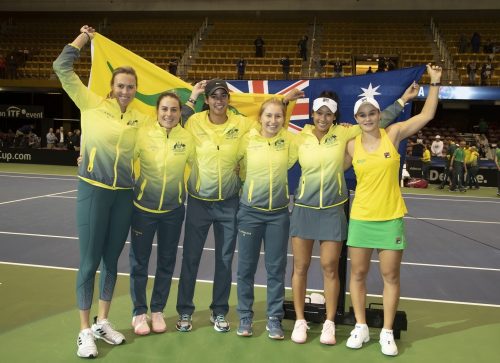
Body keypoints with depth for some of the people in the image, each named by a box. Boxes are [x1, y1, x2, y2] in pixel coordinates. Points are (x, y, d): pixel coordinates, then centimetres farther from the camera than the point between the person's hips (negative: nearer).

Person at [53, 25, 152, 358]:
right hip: (93, 191, -3)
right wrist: (84, 37, 7)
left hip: (125, 194, 4)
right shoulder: (92, 104, -1)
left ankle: (102, 322, 27)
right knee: (90, 262, 0)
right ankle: (85, 331, 13)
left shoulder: (141, 119, 7)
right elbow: (62, 68, -2)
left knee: (111, 260, 12)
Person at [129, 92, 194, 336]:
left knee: (167, 261, 13)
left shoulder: (187, 138, -7)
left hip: (173, 209, 2)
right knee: (139, 261, 8)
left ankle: (157, 310, 31)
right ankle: (139, 312, 26)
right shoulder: (143, 134, -12)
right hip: (143, 207, -2)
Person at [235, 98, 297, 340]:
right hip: (250, 211, 0)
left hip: (279, 213, 1)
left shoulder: (289, 140, -3)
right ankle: (245, 317, 22)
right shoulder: (248, 139, -5)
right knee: (246, 267, 7)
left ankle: (274, 319, 20)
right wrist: (249, 184, 3)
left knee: (276, 268, 7)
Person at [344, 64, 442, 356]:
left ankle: (387, 332, 19)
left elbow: (427, 114, -2)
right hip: (361, 218, 1)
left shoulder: (393, 134, -4)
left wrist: (435, 82, -6)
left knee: (391, 275, 5)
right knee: (358, 273, 7)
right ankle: (361, 327, 23)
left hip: (391, 218, -1)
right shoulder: (352, 145, -2)